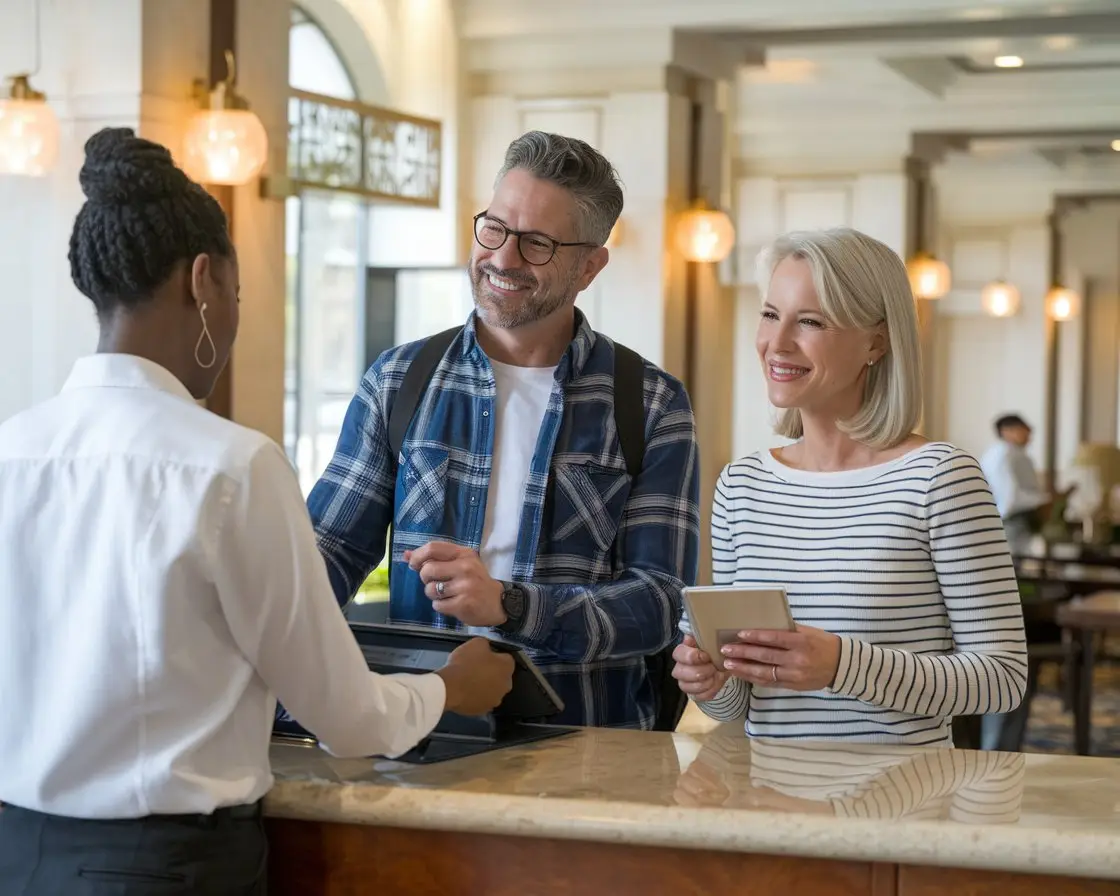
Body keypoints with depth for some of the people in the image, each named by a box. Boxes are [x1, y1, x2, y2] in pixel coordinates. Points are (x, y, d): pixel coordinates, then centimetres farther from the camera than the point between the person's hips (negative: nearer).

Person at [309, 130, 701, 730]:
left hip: (587, 734, -2)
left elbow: (661, 602, -5)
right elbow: (333, 548, 9)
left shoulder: (651, 405, 3)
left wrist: (506, 606, -20)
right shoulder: (399, 382, 11)